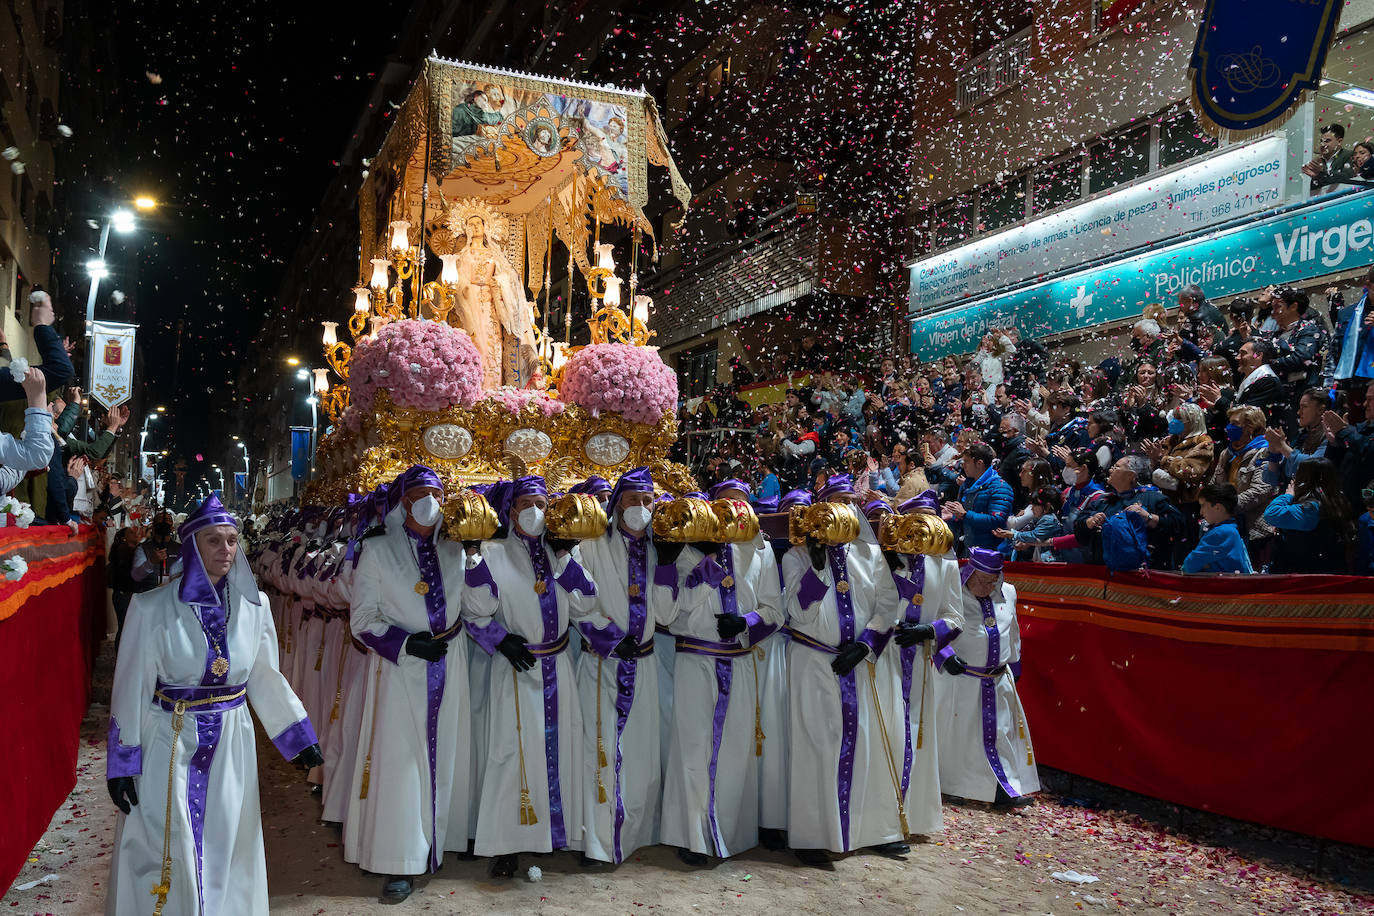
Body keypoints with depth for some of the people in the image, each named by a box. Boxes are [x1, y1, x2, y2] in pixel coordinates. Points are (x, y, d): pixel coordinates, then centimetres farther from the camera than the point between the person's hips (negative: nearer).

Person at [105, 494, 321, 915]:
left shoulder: (254, 605, -2)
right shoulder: (153, 607, -11)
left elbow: (265, 679, 6)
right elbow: (131, 690, -6)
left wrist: (300, 738, 6)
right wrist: (122, 764, -5)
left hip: (230, 745, 3)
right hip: (168, 747, -3)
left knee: (226, 856, 13)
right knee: (168, 859, 6)